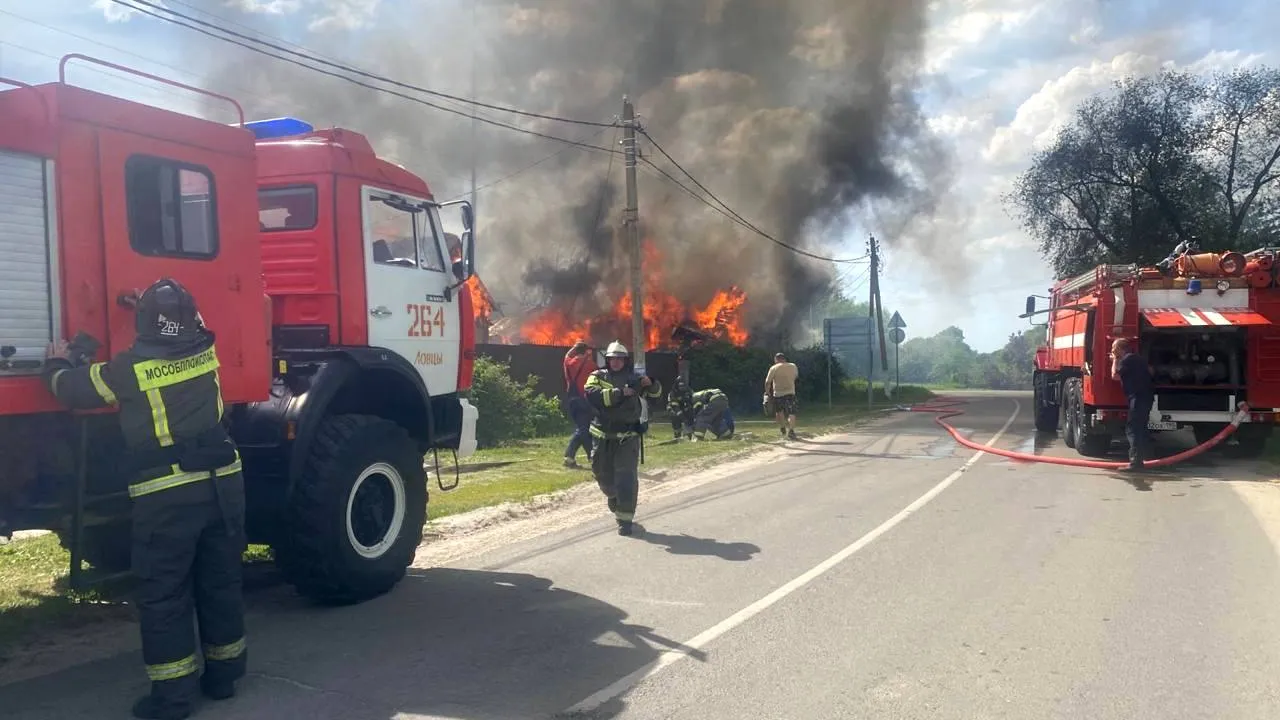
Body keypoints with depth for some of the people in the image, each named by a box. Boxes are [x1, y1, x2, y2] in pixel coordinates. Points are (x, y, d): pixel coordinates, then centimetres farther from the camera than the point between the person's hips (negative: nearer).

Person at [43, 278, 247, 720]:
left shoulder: (128, 369, -8)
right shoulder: (206, 351, 2)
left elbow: (69, 389, 8)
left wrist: (56, 362, 28)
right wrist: (171, 307, 41)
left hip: (166, 496, -4)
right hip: (223, 485, 5)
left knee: (164, 597, 5)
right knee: (220, 583, 15)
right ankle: (222, 675, 25)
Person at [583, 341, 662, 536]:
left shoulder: (633, 378, 6)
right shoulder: (598, 377, 1)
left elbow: (656, 392, 7)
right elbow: (592, 395, -18)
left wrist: (650, 383, -16)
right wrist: (620, 393, -27)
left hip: (628, 436, -1)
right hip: (603, 436, 1)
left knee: (627, 477, -9)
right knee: (603, 474, 17)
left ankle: (625, 518, -6)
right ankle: (613, 497, 47)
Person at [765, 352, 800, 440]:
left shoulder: (774, 368, -5)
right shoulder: (793, 366, 5)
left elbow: (767, 382, -8)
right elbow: (796, 377, 22)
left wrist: (767, 392, 3)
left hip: (778, 394, -1)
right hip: (790, 392, 1)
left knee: (779, 411, 21)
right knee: (791, 413, 1)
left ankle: (782, 428, 24)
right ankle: (791, 430, -16)